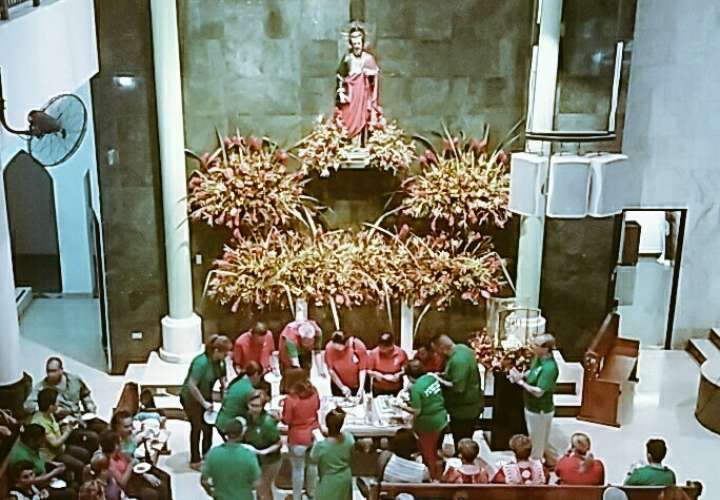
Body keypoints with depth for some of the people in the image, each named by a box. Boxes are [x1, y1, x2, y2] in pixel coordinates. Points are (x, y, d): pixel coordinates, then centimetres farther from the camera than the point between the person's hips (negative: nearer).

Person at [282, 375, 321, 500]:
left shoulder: (290, 399, -25)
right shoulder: (313, 392, -10)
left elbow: (286, 420, -15)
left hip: (298, 438, -5)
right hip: (314, 434, 5)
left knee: (298, 469, 13)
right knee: (313, 464, 24)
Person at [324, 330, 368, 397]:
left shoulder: (359, 346, -22)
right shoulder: (329, 348, -21)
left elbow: (362, 369, -15)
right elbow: (330, 370, -12)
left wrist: (361, 388, -24)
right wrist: (342, 387, -15)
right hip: (338, 385, 1)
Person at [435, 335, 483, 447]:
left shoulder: (458, 360, -30)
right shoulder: (461, 348, 1)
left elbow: (458, 388, -31)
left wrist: (440, 381, -19)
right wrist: (444, 375, 7)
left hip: (464, 409, -10)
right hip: (470, 404, 10)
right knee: (466, 441, 22)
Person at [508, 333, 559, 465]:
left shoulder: (549, 367, -31)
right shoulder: (538, 358, -4)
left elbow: (539, 392, -29)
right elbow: (532, 372, 15)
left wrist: (520, 381, -25)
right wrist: (521, 375, -5)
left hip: (540, 411, -9)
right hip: (532, 408, 9)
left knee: (536, 444, 13)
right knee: (542, 440, 28)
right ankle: (553, 460, 47)